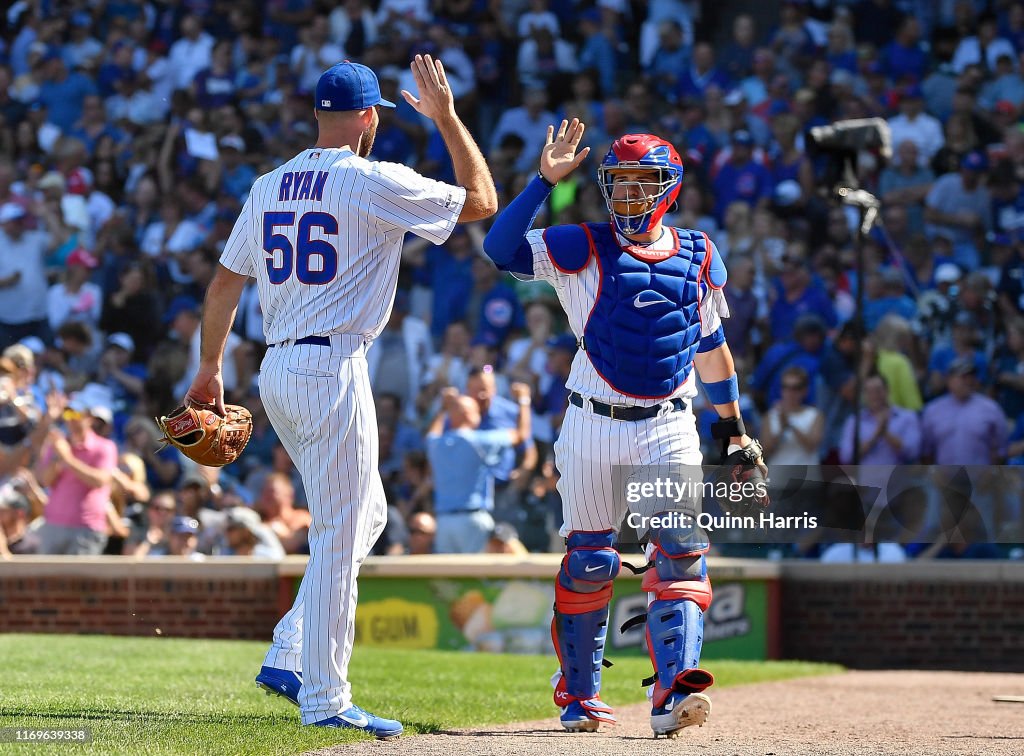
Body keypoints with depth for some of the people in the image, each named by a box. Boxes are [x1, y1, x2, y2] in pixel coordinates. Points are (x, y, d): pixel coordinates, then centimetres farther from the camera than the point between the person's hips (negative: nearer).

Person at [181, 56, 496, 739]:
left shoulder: (269, 187, 12)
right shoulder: (375, 183, -9)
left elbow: (226, 281, 16)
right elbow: (482, 201, 0)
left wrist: (211, 368, 25)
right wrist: (446, 117, 8)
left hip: (278, 373, 8)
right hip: (333, 370, -8)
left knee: (366, 513, 20)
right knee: (338, 536, -5)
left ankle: (289, 658, 14)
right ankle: (324, 700, -4)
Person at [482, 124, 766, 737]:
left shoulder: (700, 258, 9)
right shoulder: (584, 248, -1)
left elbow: (711, 344, 21)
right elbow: (501, 248, -15)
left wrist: (733, 428, 23)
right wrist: (546, 180, -20)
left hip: (669, 429, 1)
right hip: (595, 428, -1)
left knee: (682, 553, -15)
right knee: (590, 563, 5)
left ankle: (673, 694, -24)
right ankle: (578, 694, 20)